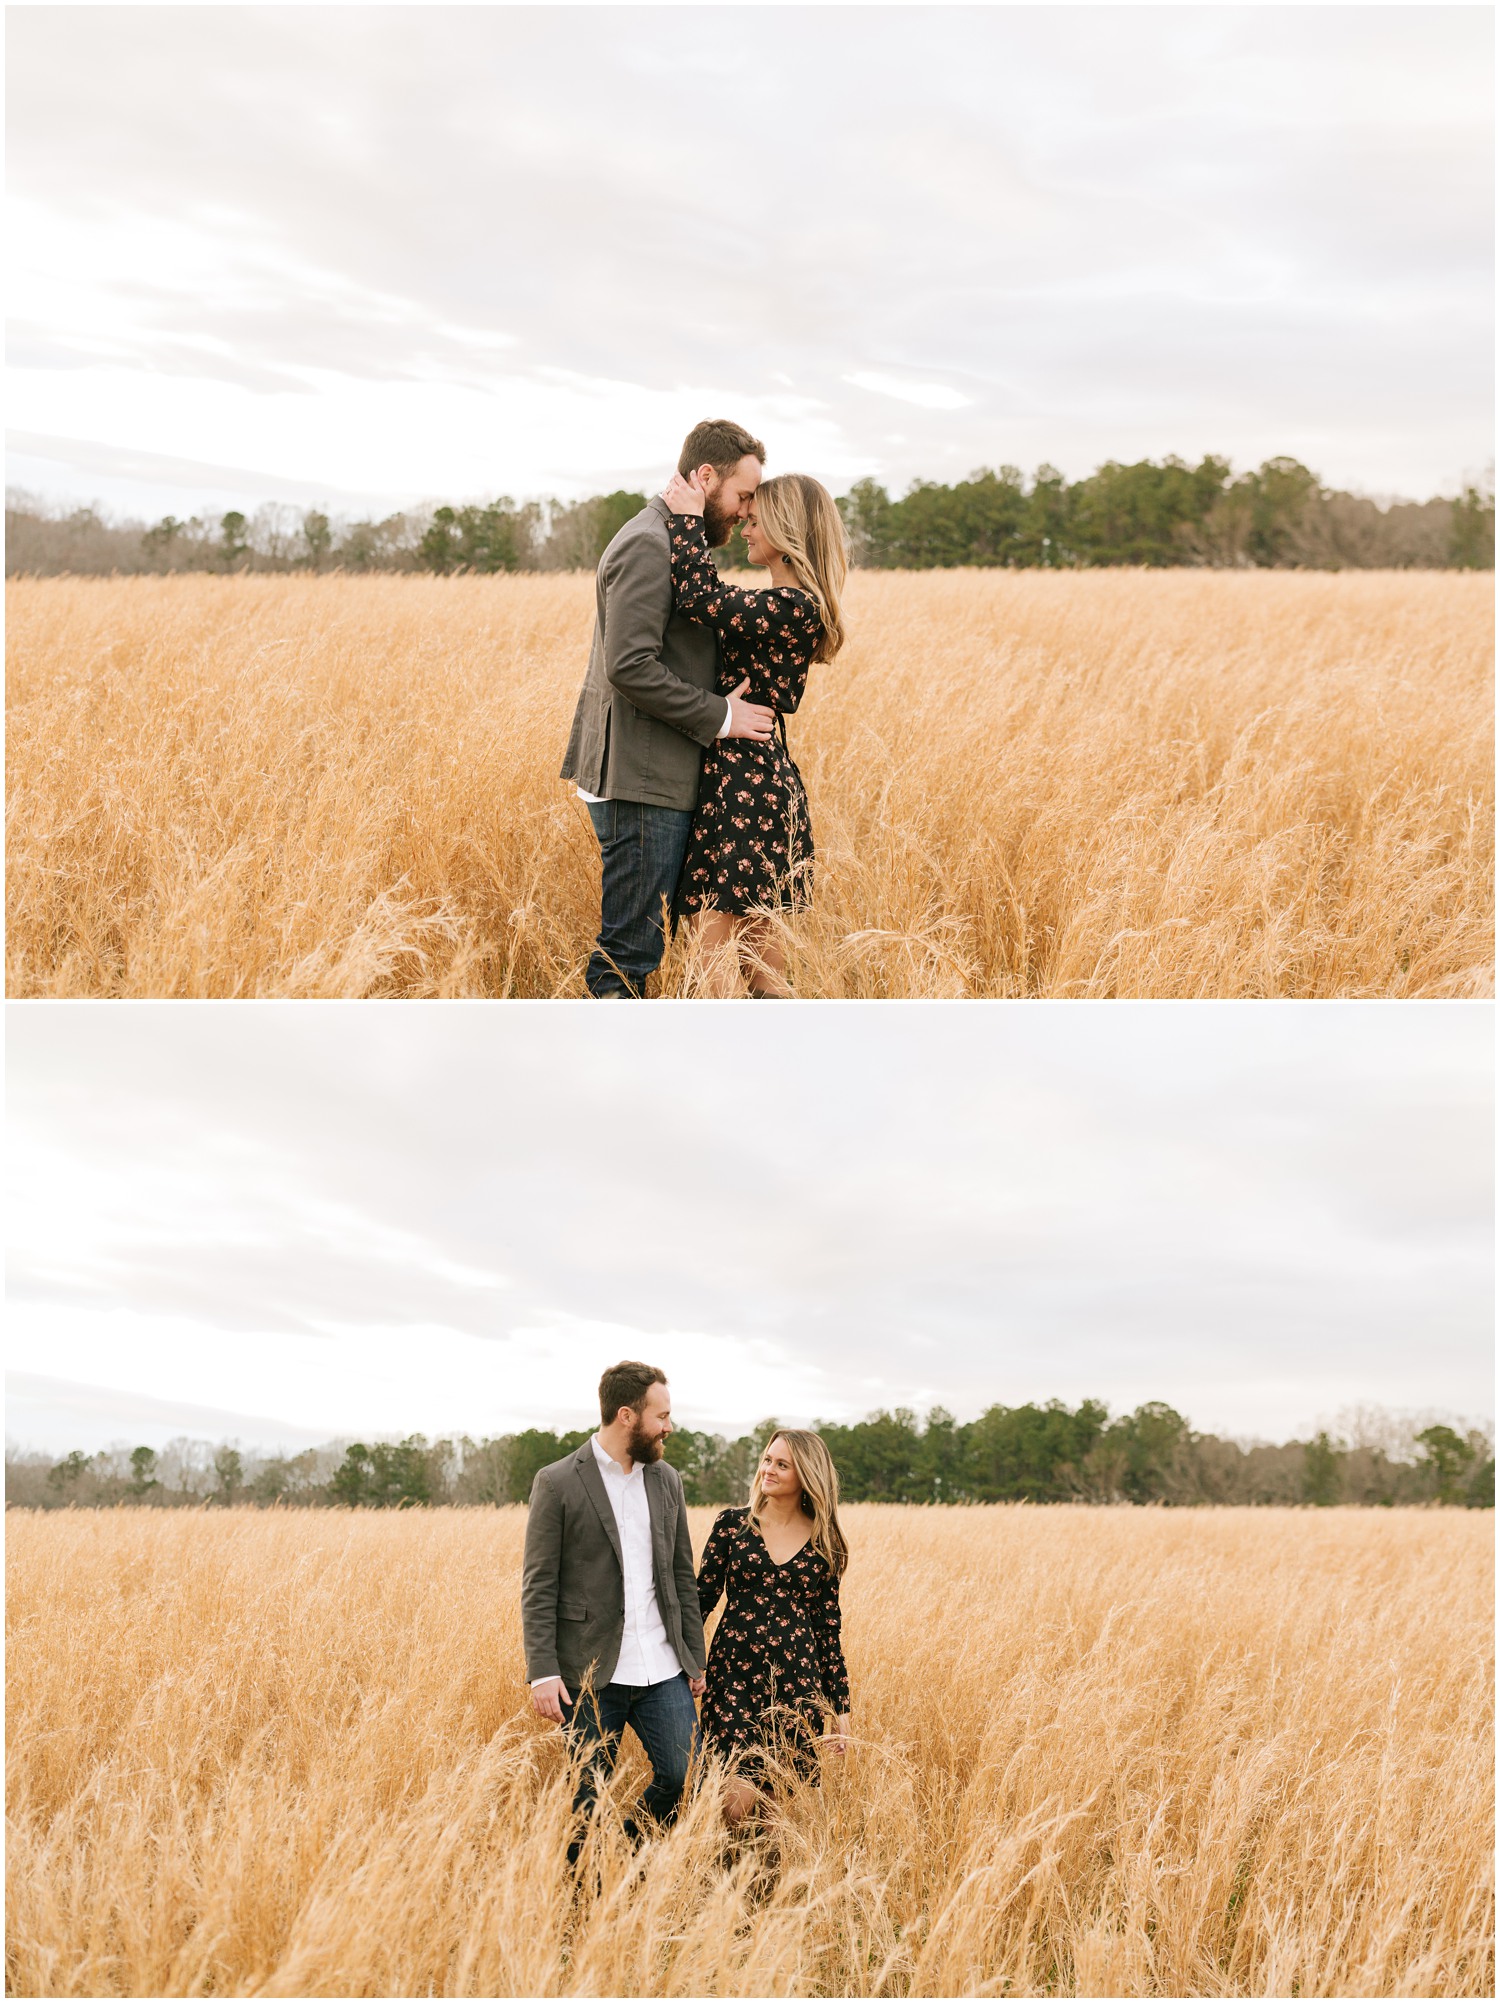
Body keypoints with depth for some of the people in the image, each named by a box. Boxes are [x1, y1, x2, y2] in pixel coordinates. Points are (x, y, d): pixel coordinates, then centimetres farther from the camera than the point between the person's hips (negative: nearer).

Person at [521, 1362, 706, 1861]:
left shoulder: (667, 1481, 12)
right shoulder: (558, 1483, -6)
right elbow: (538, 1586, -7)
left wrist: (695, 1659, 13)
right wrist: (543, 1672, -14)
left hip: (663, 1671, 5)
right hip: (591, 1676, -5)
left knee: (685, 1778, 0)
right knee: (587, 1800, 2)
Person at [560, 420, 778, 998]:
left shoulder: (671, 543, 20)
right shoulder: (648, 547, -14)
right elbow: (629, 667, -23)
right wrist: (719, 716, -16)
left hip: (658, 777, 11)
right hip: (641, 781, -11)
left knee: (638, 948, 13)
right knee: (627, 955, -7)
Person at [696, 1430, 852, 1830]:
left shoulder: (823, 1543, 6)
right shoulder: (732, 1525, 3)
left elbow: (828, 1627, 8)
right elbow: (702, 1597, 4)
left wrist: (840, 1707, 7)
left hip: (797, 1681, 1)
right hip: (734, 1676, -1)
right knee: (738, 1795, -12)